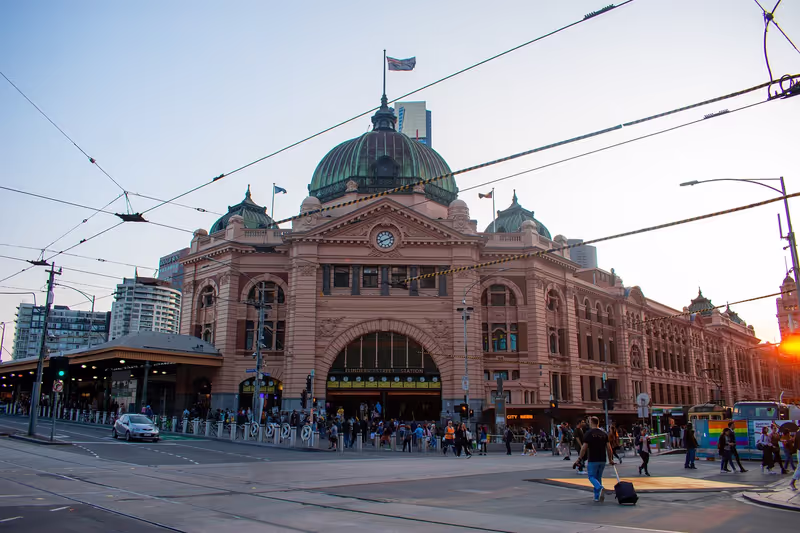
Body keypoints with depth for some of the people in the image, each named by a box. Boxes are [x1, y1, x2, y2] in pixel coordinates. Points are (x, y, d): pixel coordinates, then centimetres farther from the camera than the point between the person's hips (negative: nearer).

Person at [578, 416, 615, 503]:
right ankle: (597, 497, 14)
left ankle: (600, 488, -24)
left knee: (592, 477, 4)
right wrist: (610, 459, 14)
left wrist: (580, 458, -2)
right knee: (599, 477, 15)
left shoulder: (588, 433, -8)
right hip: (602, 460, 5)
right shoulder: (604, 434, 7)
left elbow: (584, 447, -12)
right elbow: (608, 448, 5)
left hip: (592, 460, -5)